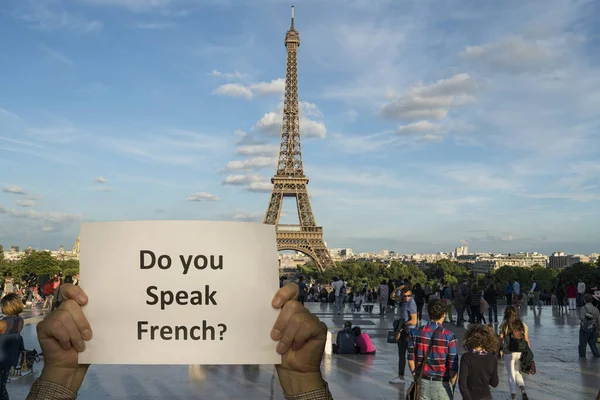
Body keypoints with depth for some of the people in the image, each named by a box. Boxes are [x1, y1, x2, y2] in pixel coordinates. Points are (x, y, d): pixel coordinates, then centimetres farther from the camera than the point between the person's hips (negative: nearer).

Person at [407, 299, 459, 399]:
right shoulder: (449, 336, -14)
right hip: (441, 383, -3)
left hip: (422, 382, 3)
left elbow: (411, 359, 1)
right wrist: (452, 386, 5)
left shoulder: (418, 332, -5)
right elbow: (453, 366, -11)